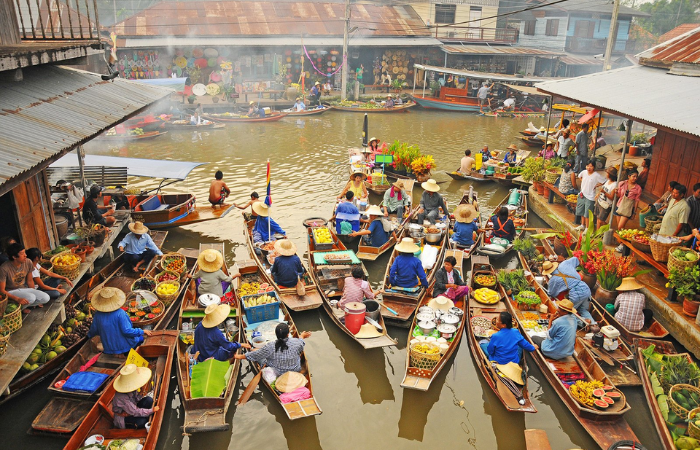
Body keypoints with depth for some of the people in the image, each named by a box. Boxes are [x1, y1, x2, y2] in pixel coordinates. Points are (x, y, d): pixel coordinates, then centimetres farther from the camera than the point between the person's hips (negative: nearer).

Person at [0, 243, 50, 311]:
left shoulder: (28, 262, -9)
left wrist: (35, 293, 4)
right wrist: (17, 299, -33)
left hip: (24, 289, 5)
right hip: (11, 292, -5)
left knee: (46, 298, -17)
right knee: (31, 298, -34)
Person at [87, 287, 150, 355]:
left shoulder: (97, 315, -10)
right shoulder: (120, 313, -26)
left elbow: (94, 331, 4)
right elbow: (127, 331, -26)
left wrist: (89, 335, 27)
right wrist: (142, 332, -13)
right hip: (125, 347, -6)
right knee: (141, 338, 21)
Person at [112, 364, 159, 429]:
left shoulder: (131, 389, -15)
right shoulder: (123, 397, -36)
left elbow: (137, 398, -2)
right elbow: (135, 412, -30)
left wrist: (142, 391, -22)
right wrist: (152, 410, -25)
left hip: (132, 409, 8)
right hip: (122, 418, -8)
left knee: (149, 400, -13)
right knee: (142, 422, -31)